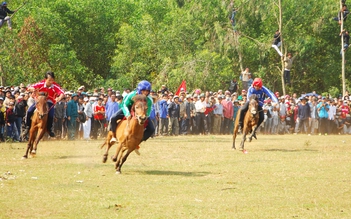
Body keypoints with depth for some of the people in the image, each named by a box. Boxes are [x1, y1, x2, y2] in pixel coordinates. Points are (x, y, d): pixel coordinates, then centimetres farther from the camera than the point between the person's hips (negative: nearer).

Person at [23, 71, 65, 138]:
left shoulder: (55, 86, -17)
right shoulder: (41, 84, -14)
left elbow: (62, 93, -30)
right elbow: (30, 88, -14)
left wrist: (59, 98, -53)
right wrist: (32, 89, -40)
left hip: (50, 102, -1)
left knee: (50, 115, -29)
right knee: (29, 111, -21)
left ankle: (49, 128, 2)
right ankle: (27, 127, 2)